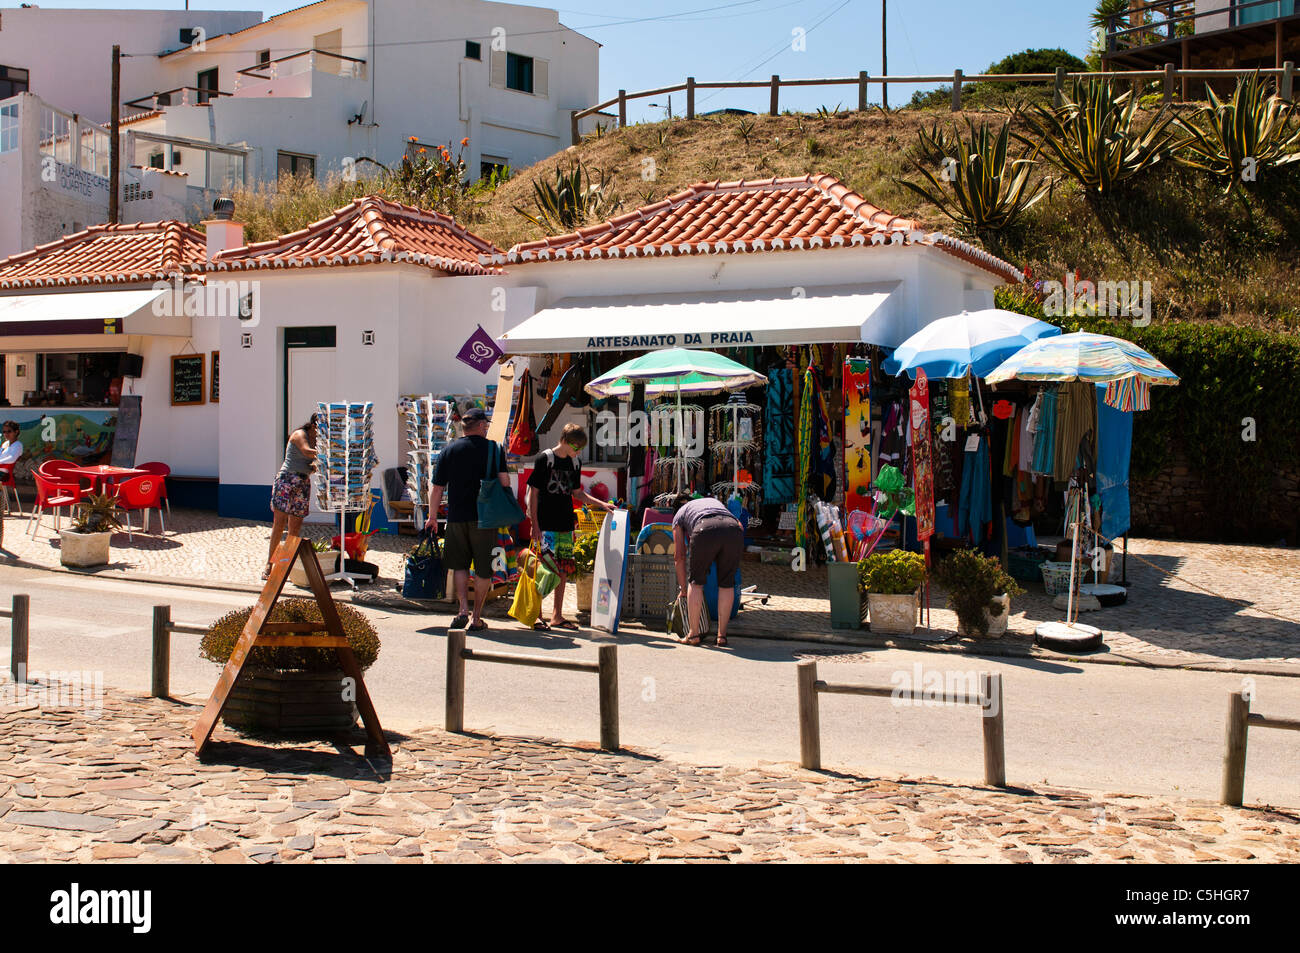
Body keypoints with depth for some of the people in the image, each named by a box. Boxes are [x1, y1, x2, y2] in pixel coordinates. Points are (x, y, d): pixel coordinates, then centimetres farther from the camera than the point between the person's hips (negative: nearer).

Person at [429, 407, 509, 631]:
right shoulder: (494, 449, -1)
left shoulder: (449, 450, 4)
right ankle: (477, 618, 10)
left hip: (457, 517, 2)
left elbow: (436, 488, 3)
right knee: (483, 570, 8)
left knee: (459, 565, 14)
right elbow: (504, 481, -10)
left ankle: (463, 610, -2)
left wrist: (433, 516, 14)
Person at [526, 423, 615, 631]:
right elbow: (533, 493, -6)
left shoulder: (574, 464, 12)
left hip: (565, 526, 6)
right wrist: (535, 526, -11)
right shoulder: (544, 460, -7)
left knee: (563, 571, 7)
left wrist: (602, 504, 11)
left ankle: (557, 616, 16)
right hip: (546, 526, -6)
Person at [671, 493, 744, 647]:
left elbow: (679, 556, 33)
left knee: (696, 581, 15)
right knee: (726, 584, 16)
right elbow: (739, 525, 30)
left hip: (705, 530, -2)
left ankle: (693, 634, 16)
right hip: (734, 529, 2)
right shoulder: (713, 501, 45)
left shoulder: (678, 515, 36)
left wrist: (683, 588, 39)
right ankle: (722, 635, 18)